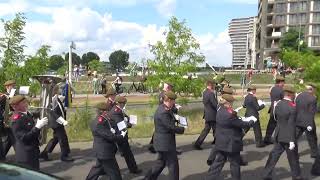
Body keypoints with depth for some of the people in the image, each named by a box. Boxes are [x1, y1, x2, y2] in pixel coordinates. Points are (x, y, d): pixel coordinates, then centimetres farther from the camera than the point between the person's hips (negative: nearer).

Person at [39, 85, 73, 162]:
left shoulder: (57, 99, 8)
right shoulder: (52, 100, -18)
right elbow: (54, 113, -21)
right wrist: (63, 121, -23)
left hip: (59, 122, 9)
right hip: (56, 123, -9)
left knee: (56, 138, 16)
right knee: (63, 138, -1)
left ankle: (44, 154, 27)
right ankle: (64, 155, 12)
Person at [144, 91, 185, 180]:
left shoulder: (162, 108, 7)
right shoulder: (163, 112, -25)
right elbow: (171, 127, -24)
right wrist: (182, 129, -7)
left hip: (162, 142, 10)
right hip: (166, 143, -10)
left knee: (161, 162, 23)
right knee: (173, 166, 3)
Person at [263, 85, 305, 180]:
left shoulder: (278, 104, 0)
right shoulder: (292, 107, -19)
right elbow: (291, 125, -20)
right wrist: (292, 141, -18)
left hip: (279, 135, 6)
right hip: (288, 137, -6)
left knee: (274, 155, 13)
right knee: (293, 158, 12)